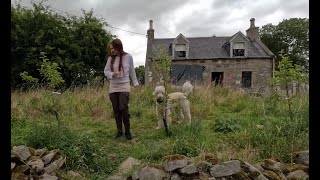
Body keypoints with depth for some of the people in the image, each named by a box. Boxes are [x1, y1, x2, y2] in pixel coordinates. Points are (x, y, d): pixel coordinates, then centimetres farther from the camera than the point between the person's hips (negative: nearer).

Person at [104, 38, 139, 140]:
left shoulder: (128, 57, -2)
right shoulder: (110, 58, 3)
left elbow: (132, 71, 8)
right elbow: (106, 71, 7)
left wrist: (136, 83, 12)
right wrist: (112, 74, -15)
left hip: (124, 87, -3)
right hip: (113, 87, 3)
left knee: (123, 108, -12)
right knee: (116, 110, 6)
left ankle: (127, 131, 3)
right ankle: (119, 131, 18)